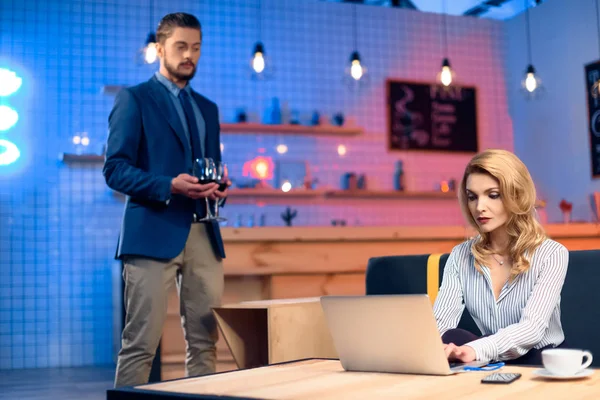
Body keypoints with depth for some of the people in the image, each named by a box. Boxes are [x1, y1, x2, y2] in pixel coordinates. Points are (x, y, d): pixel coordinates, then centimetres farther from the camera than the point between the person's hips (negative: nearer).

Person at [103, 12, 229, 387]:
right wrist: (169, 186, -19)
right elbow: (115, 169, -6)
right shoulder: (134, 99, 3)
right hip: (154, 233, -5)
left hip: (204, 235, 6)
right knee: (141, 343, -5)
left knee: (205, 342, 5)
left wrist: (219, 188, 1)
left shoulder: (208, 108, 21)